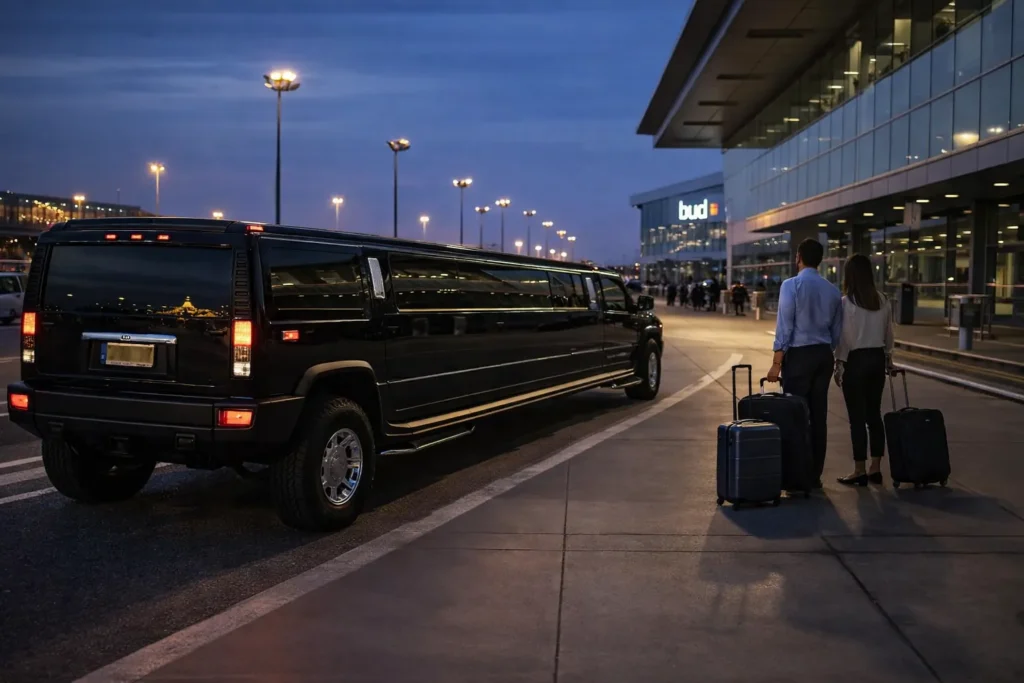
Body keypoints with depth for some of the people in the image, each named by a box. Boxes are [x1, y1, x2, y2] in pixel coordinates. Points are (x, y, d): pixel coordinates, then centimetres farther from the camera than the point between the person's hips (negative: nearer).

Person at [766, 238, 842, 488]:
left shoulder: (792, 285, -9)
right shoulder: (832, 290, 8)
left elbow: (785, 325, -13)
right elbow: (836, 330, 12)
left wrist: (777, 362, -10)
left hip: (799, 354, -6)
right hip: (824, 355, 6)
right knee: (819, 415, 8)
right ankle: (815, 474, 13)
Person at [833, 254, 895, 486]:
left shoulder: (846, 302, -13)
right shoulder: (882, 301, 5)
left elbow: (844, 336, -13)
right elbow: (888, 334, 13)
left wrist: (839, 364, -6)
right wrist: (888, 358, 24)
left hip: (856, 360, -6)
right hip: (877, 358, 6)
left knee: (857, 416, -1)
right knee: (874, 414, 12)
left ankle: (860, 471, 3)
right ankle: (875, 468, 16)